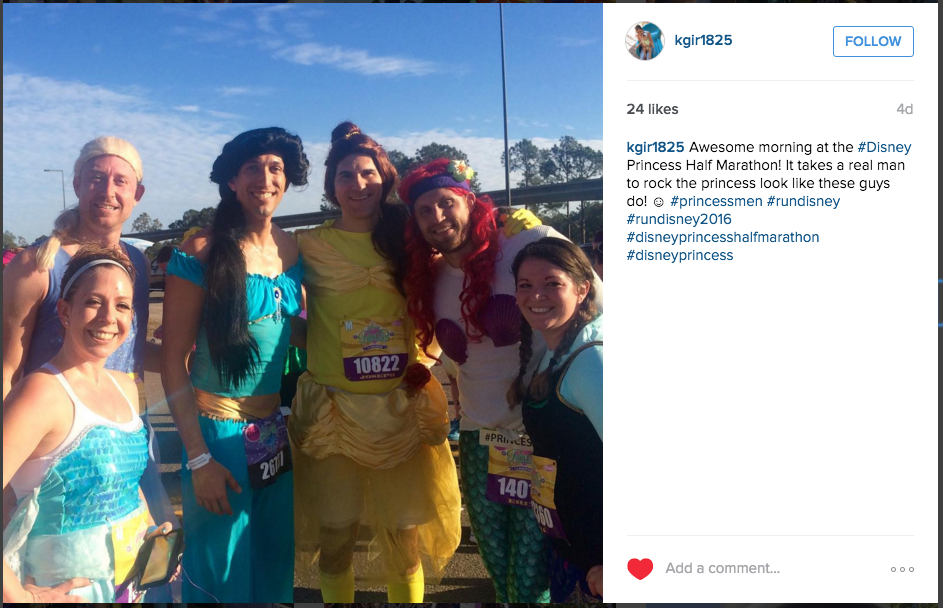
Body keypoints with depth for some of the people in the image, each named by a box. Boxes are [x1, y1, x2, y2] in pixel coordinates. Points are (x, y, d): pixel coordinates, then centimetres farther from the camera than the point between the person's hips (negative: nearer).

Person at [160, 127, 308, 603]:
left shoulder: (293, 250, 1)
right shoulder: (201, 254, -13)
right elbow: (173, 362, -12)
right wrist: (199, 457, -13)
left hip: (280, 431, 5)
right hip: (221, 432, -4)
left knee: (276, 563, 18)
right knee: (223, 572, 10)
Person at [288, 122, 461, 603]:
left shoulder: (408, 240, 4)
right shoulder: (309, 246, -1)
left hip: (403, 409, 1)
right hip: (333, 410, -1)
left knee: (405, 533, 8)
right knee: (336, 535, 7)